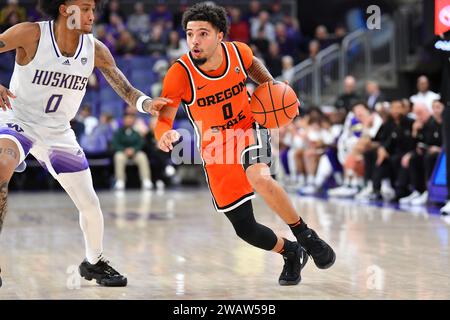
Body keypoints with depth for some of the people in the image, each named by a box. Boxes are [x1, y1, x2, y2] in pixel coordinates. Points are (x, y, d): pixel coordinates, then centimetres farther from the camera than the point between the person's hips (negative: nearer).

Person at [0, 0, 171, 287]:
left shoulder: (96, 50, -9)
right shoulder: (30, 35, -19)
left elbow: (127, 91, -6)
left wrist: (148, 104, -28)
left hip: (58, 133, 4)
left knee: (90, 205, 5)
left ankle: (94, 263, 34)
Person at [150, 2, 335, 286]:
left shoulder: (238, 52, -14)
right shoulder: (179, 75, -23)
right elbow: (164, 120, -19)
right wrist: (166, 135, -43)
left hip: (249, 130, 0)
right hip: (214, 150, 1)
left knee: (260, 178, -36)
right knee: (245, 229, 1)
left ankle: (305, 235, -15)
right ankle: (291, 254, 32)